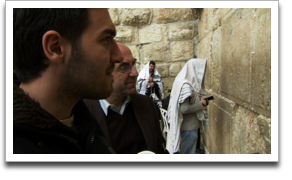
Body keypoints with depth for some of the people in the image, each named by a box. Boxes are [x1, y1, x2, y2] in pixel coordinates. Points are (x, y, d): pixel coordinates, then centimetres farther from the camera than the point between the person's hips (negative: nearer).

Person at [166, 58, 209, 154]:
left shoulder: (188, 84, 8)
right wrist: (201, 104, -17)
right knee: (188, 152, 5)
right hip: (189, 128, -9)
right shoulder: (186, 86, -22)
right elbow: (184, 109, -27)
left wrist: (201, 100, 4)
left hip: (191, 126, 9)